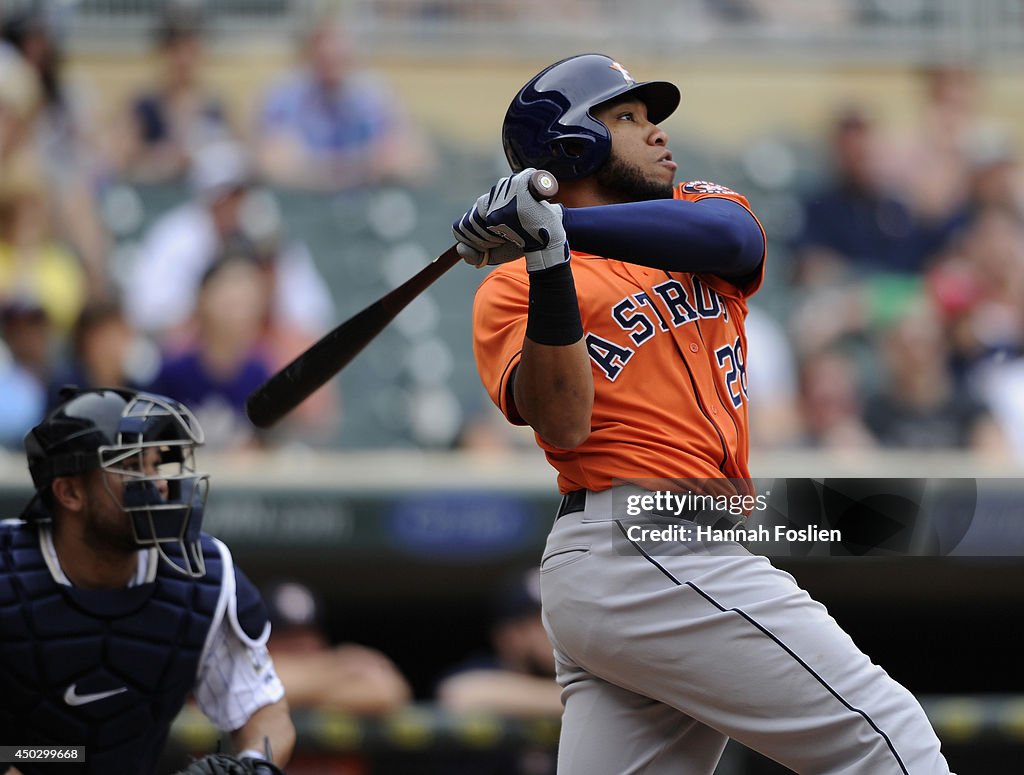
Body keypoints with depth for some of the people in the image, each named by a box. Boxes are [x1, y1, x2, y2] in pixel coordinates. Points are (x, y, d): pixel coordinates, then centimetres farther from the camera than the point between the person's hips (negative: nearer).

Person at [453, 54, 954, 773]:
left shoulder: (698, 209, 21)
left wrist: (558, 224, -17)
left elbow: (728, 234, -6)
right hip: (639, 546, -7)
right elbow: (563, 423, -13)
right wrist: (548, 258, -19)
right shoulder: (511, 289, 4)